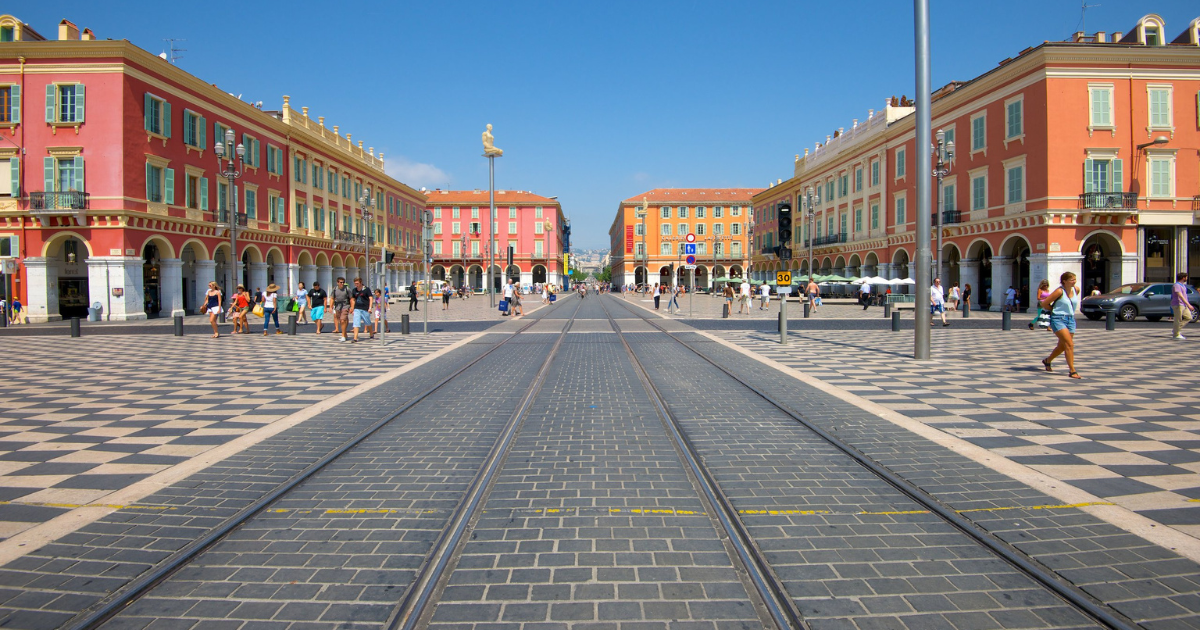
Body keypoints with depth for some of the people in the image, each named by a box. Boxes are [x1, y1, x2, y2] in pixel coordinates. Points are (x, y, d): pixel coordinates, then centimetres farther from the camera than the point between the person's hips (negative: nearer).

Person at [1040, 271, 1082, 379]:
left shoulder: (1076, 290, 5)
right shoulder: (1059, 291, -14)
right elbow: (1044, 304, -10)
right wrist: (1055, 310, 1)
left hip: (1071, 319, 7)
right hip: (1058, 319, -7)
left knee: (1062, 346, 15)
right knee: (1069, 344, -16)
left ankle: (1047, 360, 40)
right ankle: (1072, 371, -13)